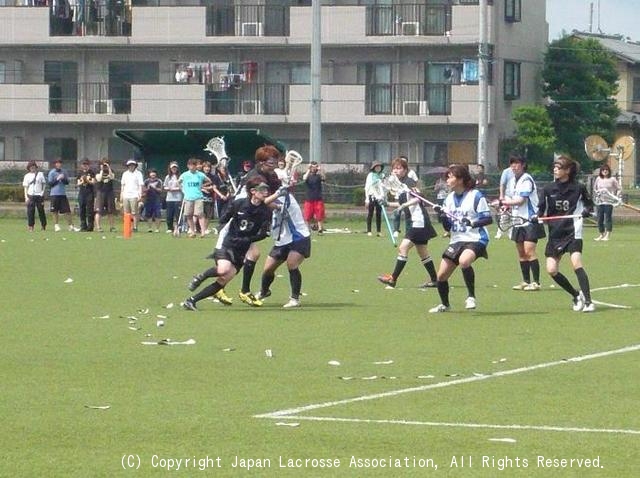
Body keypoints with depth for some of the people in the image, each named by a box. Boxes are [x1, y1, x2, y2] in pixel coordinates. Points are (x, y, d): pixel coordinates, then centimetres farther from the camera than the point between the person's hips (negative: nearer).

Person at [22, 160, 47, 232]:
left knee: (41, 211, 1)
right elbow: (25, 187, 6)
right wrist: (26, 197, -4)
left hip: (39, 195, 0)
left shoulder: (40, 174, 9)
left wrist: (43, 193, 1)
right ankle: (31, 226, -2)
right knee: (30, 212, -5)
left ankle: (44, 226, 9)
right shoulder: (27, 176, 9)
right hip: (30, 195, 0)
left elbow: (44, 185, 11)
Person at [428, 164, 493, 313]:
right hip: (456, 240, 7)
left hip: (475, 239, -7)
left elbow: (488, 219, -11)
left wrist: (473, 223, -28)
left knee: (464, 261, -38)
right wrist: (442, 215, -5)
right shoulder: (450, 198, 11)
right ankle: (444, 304, 29)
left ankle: (471, 296, -22)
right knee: (441, 276, 4)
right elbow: (448, 227, 15)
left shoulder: (476, 196, -9)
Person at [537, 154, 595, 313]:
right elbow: (541, 209, 8)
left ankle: (587, 301, -19)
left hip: (572, 232, -4)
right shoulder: (548, 189, 2)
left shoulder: (578, 188, -3)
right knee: (551, 270, -4)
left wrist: (587, 210, -10)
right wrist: (537, 217, -13)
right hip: (555, 233, 4)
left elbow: (589, 203, 11)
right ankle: (576, 295, 16)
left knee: (576, 263, -22)